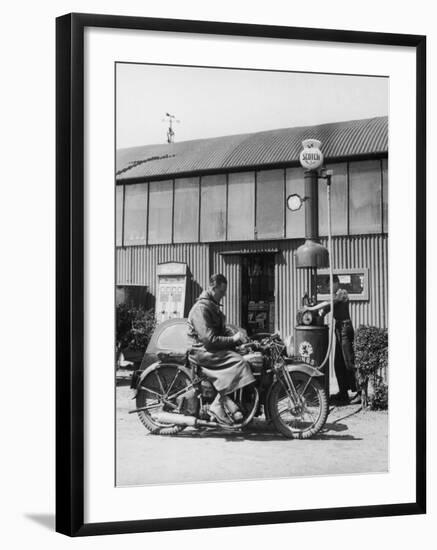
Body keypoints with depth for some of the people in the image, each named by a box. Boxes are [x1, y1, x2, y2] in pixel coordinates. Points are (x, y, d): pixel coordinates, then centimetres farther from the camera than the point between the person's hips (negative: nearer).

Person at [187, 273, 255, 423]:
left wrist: (236, 336, 2)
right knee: (238, 362, -26)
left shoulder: (213, 306, 17)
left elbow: (222, 330, 22)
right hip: (204, 352, -10)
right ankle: (218, 404, -23)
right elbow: (209, 339, -22)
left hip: (214, 349, 10)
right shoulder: (201, 308, -16)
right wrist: (233, 339, -18)